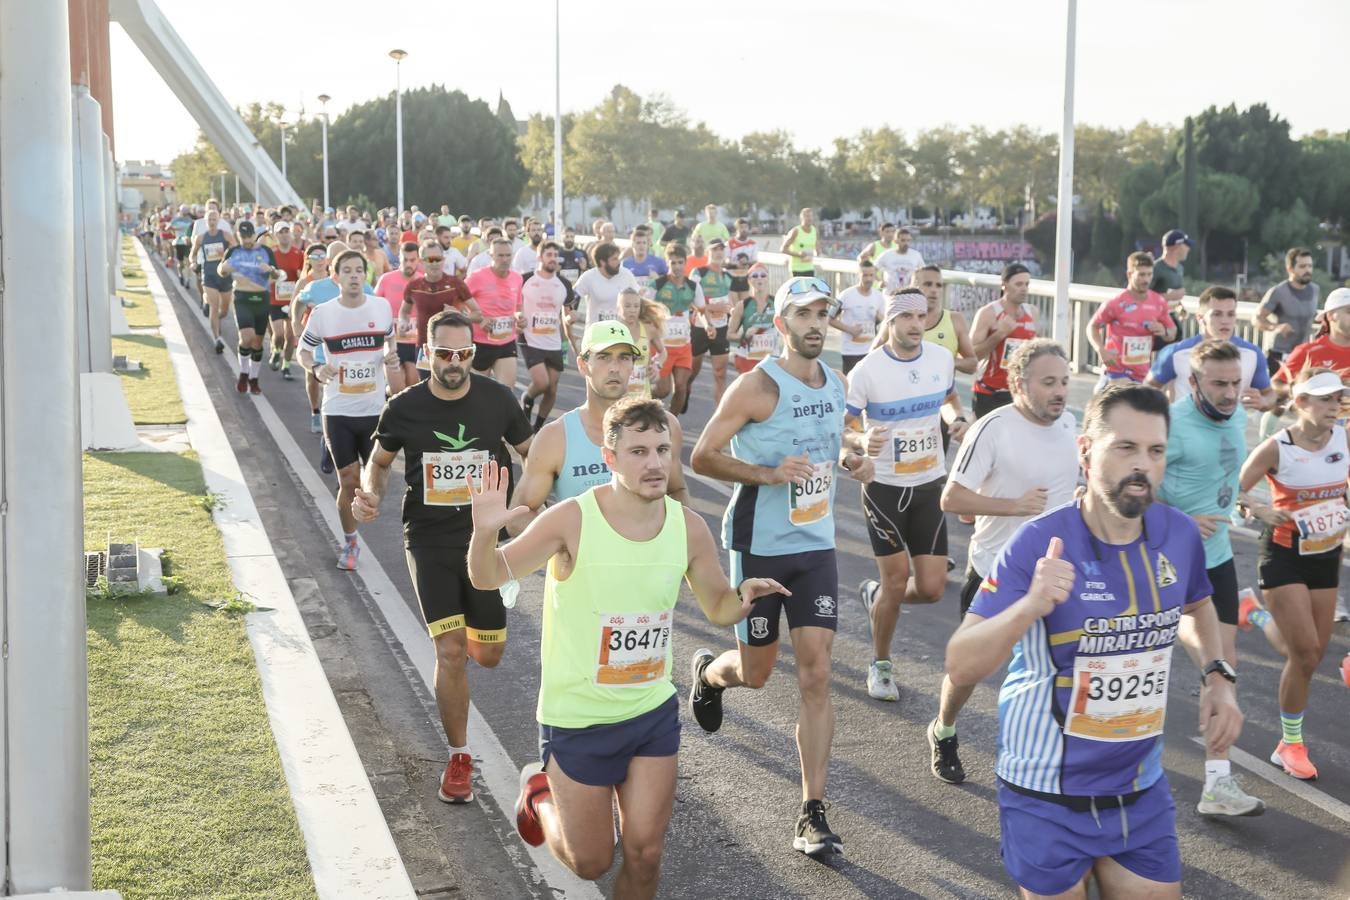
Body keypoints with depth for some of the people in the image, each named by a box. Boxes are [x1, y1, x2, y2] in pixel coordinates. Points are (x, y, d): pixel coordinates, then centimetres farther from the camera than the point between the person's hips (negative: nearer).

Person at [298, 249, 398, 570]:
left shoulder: (382, 306, -1)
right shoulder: (322, 313, -6)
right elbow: (303, 351, 6)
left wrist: (391, 357, -4)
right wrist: (316, 368, -16)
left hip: (375, 409, 2)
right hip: (338, 411, -1)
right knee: (348, 483, 2)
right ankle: (349, 543, 22)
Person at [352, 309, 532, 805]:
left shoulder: (497, 400, -5)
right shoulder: (405, 408, -7)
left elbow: (530, 453, 9)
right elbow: (379, 461, 9)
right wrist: (370, 493, -12)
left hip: (485, 537, 2)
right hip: (430, 541, -1)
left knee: (488, 655, 8)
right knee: (450, 652, -9)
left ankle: (462, 636, 48)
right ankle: (459, 758, 9)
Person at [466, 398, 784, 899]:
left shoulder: (688, 527, -8)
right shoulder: (572, 521, -21)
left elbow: (718, 608, 6)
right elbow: (488, 578, -16)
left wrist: (743, 597, -18)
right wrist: (485, 532, -38)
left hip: (655, 713, 3)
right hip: (577, 719, -3)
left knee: (645, 854, 5)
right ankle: (539, 791, 41)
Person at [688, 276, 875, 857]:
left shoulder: (835, 383, 6)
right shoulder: (758, 387, -14)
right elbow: (702, 457, -14)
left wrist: (851, 456, 2)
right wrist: (769, 473, -26)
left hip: (816, 546, 4)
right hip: (760, 546, -4)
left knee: (816, 675, -4)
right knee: (755, 674, 10)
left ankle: (813, 812, 0)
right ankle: (707, 672, 48)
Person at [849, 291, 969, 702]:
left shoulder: (942, 358, -1)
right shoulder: (867, 371, -15)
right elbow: (843, 424, -8)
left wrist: (956, 420, -4)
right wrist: (863, 441, -31)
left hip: (930, 486, 4)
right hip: (884, 487, -4)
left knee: (931, 588, -1)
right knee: (897, 579, -2)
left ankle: (875, 595, 33)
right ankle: (880, 665, 22)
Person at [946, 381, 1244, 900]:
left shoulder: (1179, 534, -5)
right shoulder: (1039, 544, -20)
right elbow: (961, 668, -24)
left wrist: (1219, 676, 3)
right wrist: (1031, 606, -38)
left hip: (1143, 792, 4)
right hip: (1048, 798, -4)